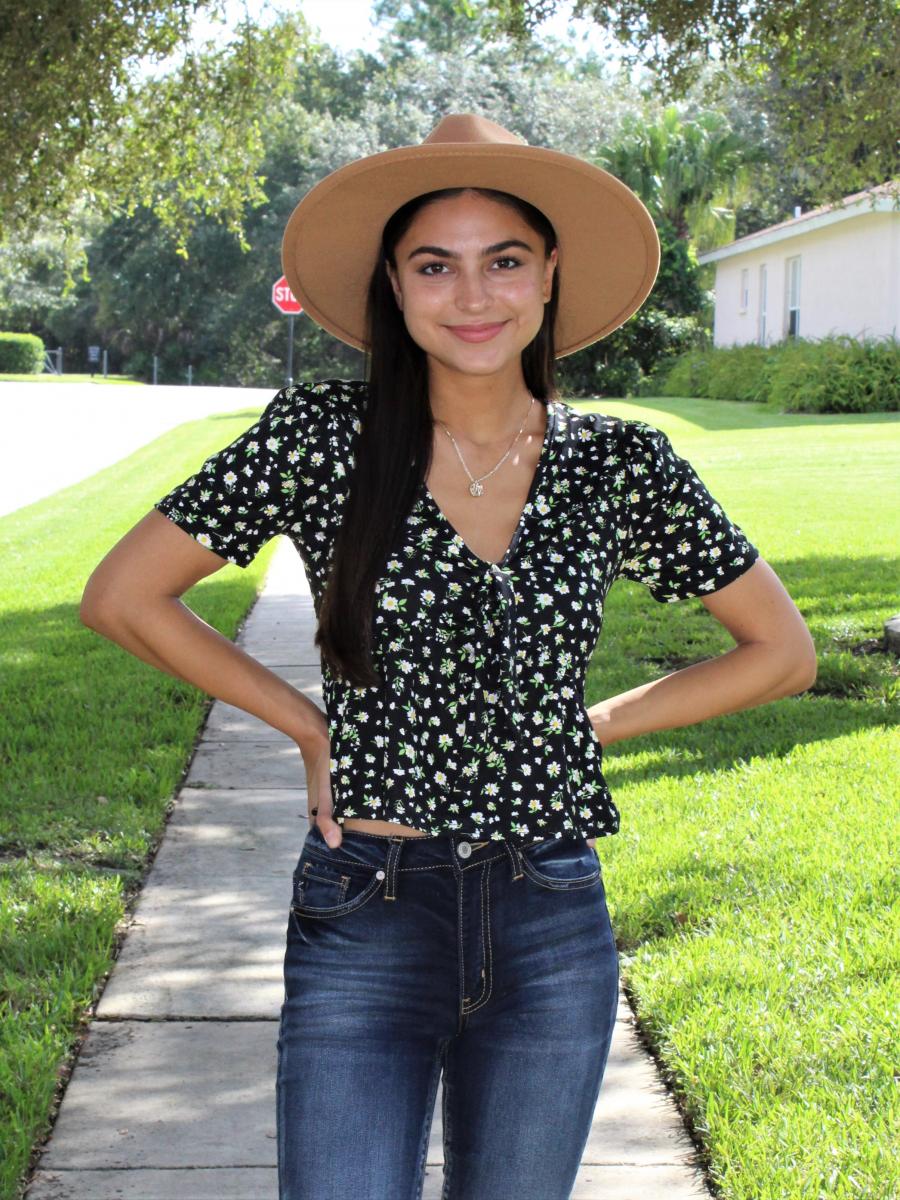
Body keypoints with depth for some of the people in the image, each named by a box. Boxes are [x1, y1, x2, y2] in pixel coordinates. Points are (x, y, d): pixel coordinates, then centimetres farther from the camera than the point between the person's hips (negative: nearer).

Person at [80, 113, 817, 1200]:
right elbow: (121, 595, 0)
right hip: (362, 923, -2)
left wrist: (595, 726, 3)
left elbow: (782, 650, 10)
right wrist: (304, 724, 0)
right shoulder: (321, 438, -6)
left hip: (552, 931, 2)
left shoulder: (619, 465, 0)